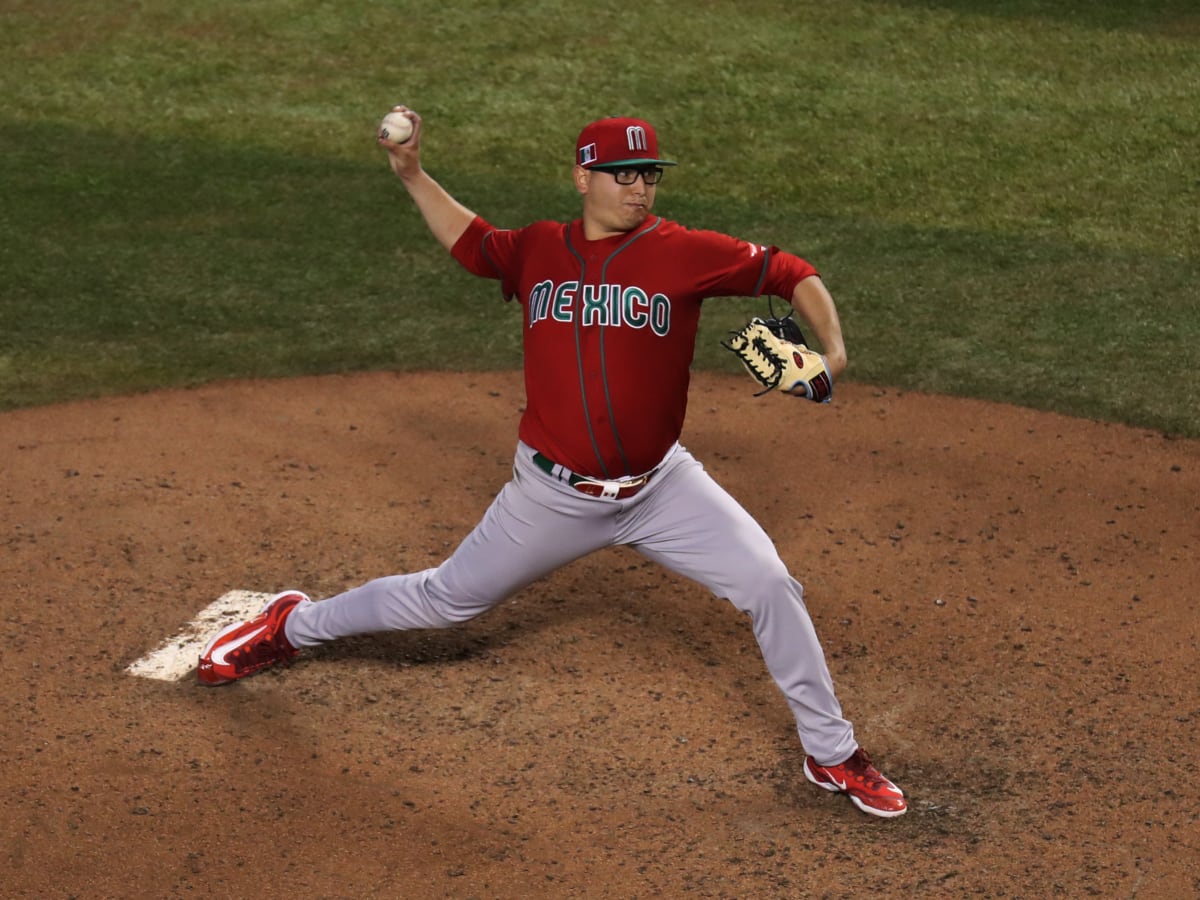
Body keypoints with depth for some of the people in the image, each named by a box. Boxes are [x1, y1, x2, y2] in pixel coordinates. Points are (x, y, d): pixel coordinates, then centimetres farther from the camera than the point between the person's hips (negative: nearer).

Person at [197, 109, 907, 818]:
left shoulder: (684, 253, -9)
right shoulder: (538, 250, 0)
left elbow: (793, 275, -8)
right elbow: (470, 240, 20)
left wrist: (830, 352, -23)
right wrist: (412, 175, 12)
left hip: (660, 487, -1)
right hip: (554, 495, 1)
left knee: (769, 585, -12)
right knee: (447, 600, 13)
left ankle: (832, 753, 7)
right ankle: (294, 626, 38)